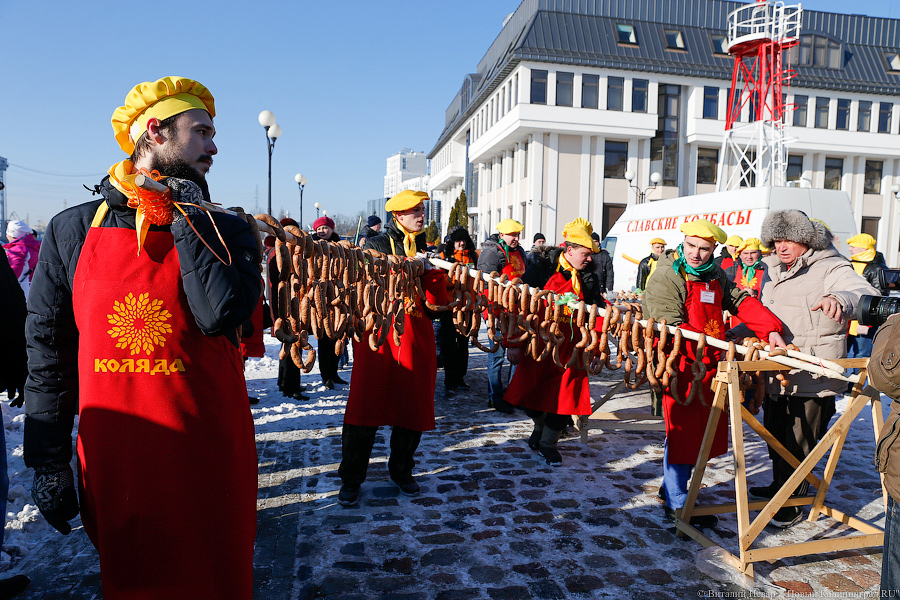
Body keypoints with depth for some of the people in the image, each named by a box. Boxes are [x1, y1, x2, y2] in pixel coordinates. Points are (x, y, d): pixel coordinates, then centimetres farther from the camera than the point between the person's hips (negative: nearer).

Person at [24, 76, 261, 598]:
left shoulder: (226, 232, 0)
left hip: (209, 461, 0)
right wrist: (48, 463, 4)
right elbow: (48, 354, 4)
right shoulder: (73, 231, 1)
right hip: (113, 467, 1)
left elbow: (219, 315, -20)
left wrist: (185, 218, -13)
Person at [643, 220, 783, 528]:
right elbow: (672, 328, -20)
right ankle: (676, 503, 10)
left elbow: (741, 301, 8)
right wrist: (714, 345, -28)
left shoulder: (715, 275, 13)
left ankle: (670, 487, 29)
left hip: (709, 366, 8)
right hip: (681, 366, -7)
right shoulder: (665, 277, -11)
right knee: (683, 432, -3)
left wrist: (771, 329, -7)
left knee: (702, 430, 14)